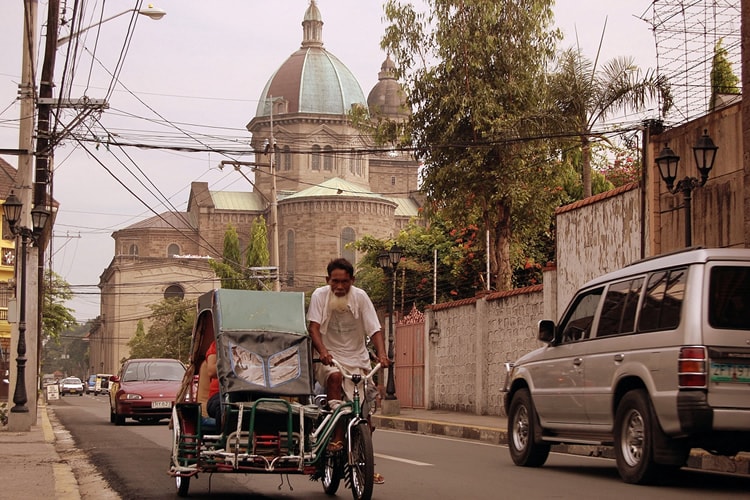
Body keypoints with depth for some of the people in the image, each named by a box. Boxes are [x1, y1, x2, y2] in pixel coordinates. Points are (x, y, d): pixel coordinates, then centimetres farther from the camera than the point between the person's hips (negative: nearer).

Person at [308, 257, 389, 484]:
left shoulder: (360, 297, -6)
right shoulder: (320, 295, -7)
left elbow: (375, 329, -12)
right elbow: (314, 327, -17)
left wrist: (381, 354, -30)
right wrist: (322, 352, -36)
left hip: (357, 359, 2)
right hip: (329, 359, -2)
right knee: (335, 377, -36)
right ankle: (336, 438, -32)